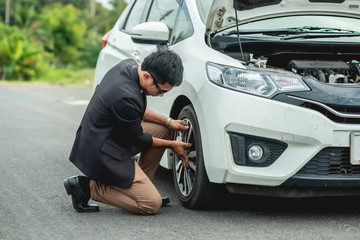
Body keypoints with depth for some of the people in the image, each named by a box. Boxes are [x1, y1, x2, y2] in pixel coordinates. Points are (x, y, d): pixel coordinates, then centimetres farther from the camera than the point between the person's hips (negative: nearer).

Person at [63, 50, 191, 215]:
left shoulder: (128, 66, -3)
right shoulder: (126, 96, -31)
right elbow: (137, 139, -13)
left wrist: (168, 122, 6)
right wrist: (171, 145, -1)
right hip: (102, 155, -10)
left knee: (163, 130, 13)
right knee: (152, 204, -10)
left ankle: (139, 185, 16)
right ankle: (90, 186, -3)